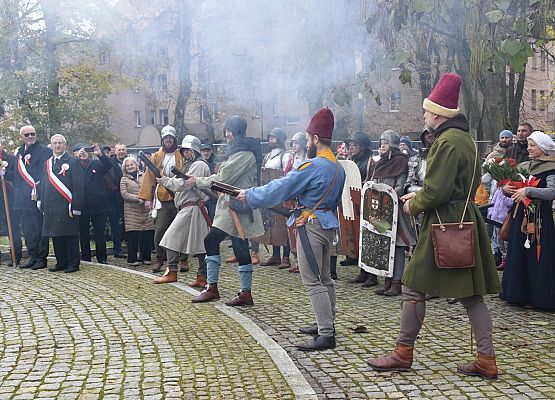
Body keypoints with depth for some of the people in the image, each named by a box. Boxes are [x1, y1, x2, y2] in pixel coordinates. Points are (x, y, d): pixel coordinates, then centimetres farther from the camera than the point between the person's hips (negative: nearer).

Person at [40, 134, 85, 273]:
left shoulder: (73, 162, -2)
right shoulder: (47, 164, 17)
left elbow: (79, 186, -7)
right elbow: (43, 186, 20)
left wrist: (75, 207, -14)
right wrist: (43, 205, 12)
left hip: (67, 207, -6)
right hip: (51, 207, 6)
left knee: (71, 236, -1)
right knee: (56, 236, 9)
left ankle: (73, 264, 6)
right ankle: (61, 262, 19)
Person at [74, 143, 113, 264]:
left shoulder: (96, 164, 8)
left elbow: (108, 166, -6)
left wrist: (100, 154, -23)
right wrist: (77, 158, -22)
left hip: (99, 205, 1)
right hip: (82, 207, -1)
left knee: (100, 233, 4)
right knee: (83, 234, 8)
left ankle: (102, 258, 12)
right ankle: (85, 258, 17)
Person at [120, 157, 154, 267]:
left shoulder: (143, 176, 14)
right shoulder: (124, 179, 6)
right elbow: (124, 194, -4)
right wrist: (138, 198, -14)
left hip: (145, 209, 3)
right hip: (132, 210, -2)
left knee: (147, 235, 0)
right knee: (133, 235, -5)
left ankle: (146, 258, 12)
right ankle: (132, 259, 3)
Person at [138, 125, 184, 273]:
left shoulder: (182, 156, 5)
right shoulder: (156, 157, 9)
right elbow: (149, 177, 6)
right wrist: (147, 198, 0)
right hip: (162, 199, 1)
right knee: (159, 230, -2)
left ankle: (183, 259, 13)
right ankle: (159, 259, 10)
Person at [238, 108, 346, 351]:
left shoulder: (312, 166, -18)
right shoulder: (338, 167, 11)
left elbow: (279, 189, -14)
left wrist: (249, 195, -2)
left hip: (311, 226, -9)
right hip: (328, 224, 10)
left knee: (312, 281, -7)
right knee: (324, 278, 19)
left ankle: (326, 335, -8)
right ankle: (326, 324, 28)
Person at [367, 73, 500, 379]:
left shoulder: (446, 142, -17)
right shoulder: (466, 139, 15)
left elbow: (435, 191, -23)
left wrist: (414, 206, -3)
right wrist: (419, 196, 17)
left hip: (444, 225, -10)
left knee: (414, 287, 1)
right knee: (471, 293, 10)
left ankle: (403, 353, 11)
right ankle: (486, 360, 12)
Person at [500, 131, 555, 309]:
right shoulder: (523, 166, 14)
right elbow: (510, 189, 17)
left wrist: (527, 190, -27)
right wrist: (505, 189, -5)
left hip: (540, 219, -6)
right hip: (520, 216, 6)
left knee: (537, 258, -4)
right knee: (518, 256, 8)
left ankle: (537, 297, 4)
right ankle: (520, 294, 17)